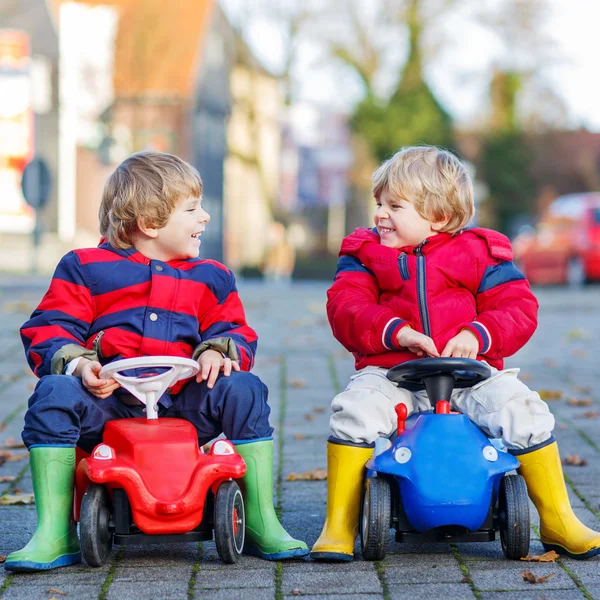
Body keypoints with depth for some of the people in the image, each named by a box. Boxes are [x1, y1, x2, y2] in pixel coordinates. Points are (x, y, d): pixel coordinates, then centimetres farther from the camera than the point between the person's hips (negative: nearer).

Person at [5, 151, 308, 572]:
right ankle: (55, 534, -26)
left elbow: (235, 332, 15)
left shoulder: (210, 278, 20)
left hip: (183, 405, 2)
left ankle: (262, 523, -14)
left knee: (243, 391, -23)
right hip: (109, 401, -2)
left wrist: (218, 352, -10)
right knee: (53, 395, -30)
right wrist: (77, 364, -17)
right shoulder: (86, 268, 10)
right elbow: (49, 330, 4)